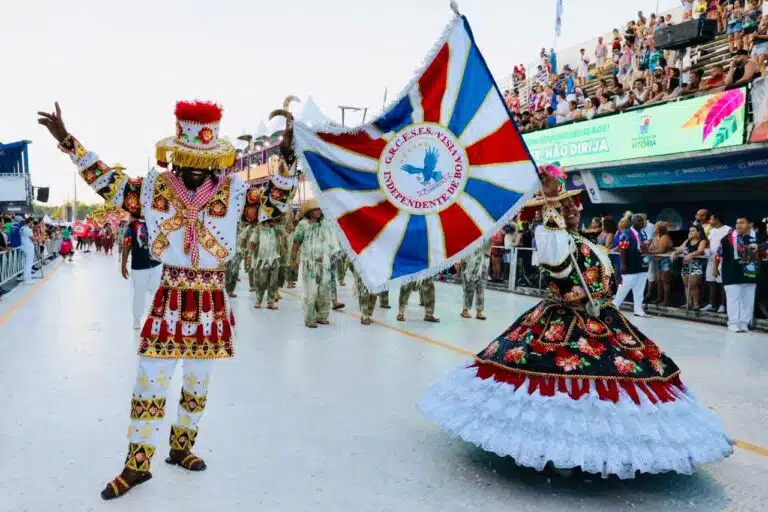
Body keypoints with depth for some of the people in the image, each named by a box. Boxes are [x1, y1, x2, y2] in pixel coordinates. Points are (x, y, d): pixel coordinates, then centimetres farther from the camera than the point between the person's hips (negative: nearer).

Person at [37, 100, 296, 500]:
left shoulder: (232, 192, -4)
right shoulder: (154, 188, -2)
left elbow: (273, 204, -5)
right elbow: (107, 183, 7)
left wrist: (287, 157, -17)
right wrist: (67, 141, 4)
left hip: (211, 302, 1)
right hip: (170, 299, 0)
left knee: (197, 383, 14)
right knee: (150, 381, 3)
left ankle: (181, 448, 35)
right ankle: (137, 464, 18)